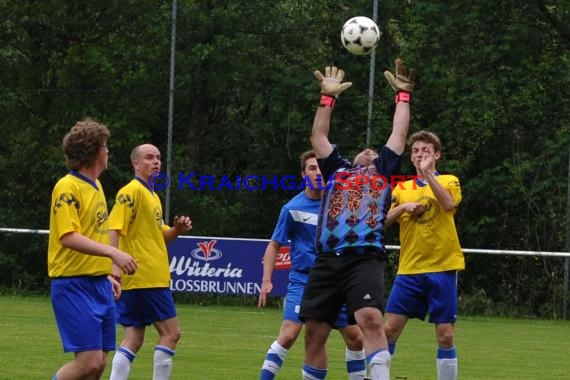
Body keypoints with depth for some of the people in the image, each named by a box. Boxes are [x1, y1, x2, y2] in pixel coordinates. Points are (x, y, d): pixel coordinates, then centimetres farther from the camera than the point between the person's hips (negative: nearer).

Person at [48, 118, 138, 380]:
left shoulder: (95, 186, 16)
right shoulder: (67, 187, -12)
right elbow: (68, 237, -23)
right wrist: (112, 253, -31)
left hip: (99, 285, 9)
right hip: (74, 287, -9)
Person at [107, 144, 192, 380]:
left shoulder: (152, 195, 20)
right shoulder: (132, 191, -10)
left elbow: (159, 236, 26)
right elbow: (114, 229, -19)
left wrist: (176, 230, 5)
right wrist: (115, 265, -29)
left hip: (153, 278, 9)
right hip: (144, 278, -9)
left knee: (133, 339, 6)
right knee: (170, 332, -6)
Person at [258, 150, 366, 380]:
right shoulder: (293, 208, -4)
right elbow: (274, 246, 2)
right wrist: (266, 281, -9)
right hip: (302, 281, -3)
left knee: (355, 337, 3)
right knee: (289, 335, -18)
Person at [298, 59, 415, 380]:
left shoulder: (384, 171, 22)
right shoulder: (337, 169, 28)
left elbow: (399, 135, 22)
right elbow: (319, 136, 30)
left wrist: (403, 95, 27)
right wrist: (328, 97, 32)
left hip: (365, 259, -3)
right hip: (327, 260, 3)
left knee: (370, 320, -25)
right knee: (314, 333, 3)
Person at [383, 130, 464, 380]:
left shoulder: (448, 181, 4)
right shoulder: (402, 188, 13)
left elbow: (449, 204, -18)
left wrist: (427, 173, -24)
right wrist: (403, 207, -9)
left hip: (442, 268, -2)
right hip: (409, 269, 2)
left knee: (445, 335, -2)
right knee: (390, 329, -3)